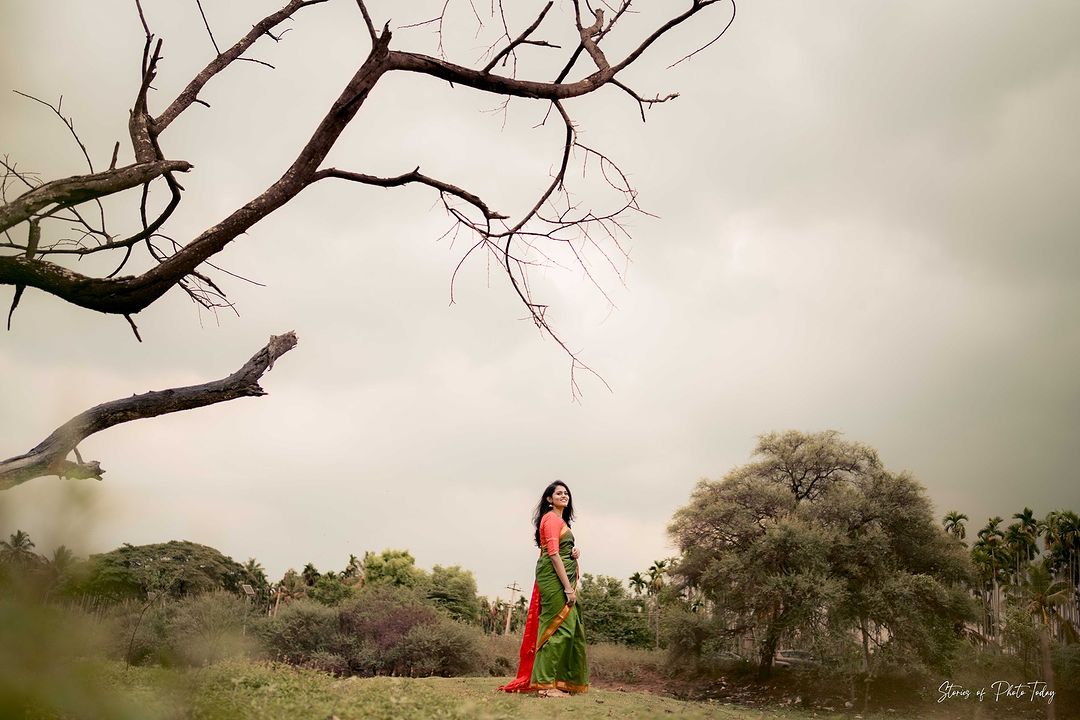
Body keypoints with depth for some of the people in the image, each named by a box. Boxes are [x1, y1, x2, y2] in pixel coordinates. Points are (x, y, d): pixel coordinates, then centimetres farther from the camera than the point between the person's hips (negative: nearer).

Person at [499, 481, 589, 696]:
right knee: (559, 626, -12)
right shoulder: (552, 518, -9)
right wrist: (568, 587, -20)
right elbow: (553, 554, -17)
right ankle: (546, 684, -10)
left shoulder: (560, 520, 22)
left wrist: (574, 553, 6)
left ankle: (561, 681, 15)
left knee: (569, 627, 10)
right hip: (554, 576, -10)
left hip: (562, 577, 10)